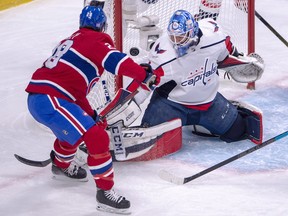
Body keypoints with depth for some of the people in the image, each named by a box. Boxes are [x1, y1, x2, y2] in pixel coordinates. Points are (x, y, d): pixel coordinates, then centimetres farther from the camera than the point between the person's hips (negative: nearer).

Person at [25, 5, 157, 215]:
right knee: (97, 137, -13)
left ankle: (61, 165, 57)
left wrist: (92, 116, 27)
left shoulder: (73, 40, 27)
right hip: (50, 101, -10)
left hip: (37, 98, 10)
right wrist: (144, 75, -15)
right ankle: (105, 192, -10)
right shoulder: (97, 40, 0)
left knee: (74, 127, 36)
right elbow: (118, 62, -21)